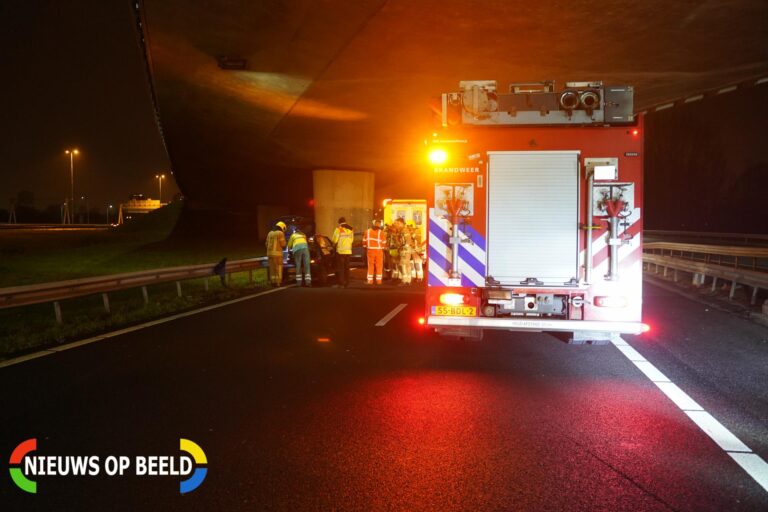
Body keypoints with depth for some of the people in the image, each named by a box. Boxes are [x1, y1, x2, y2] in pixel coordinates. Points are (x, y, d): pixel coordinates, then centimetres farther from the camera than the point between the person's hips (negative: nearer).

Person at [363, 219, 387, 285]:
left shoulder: (367, 231, 1)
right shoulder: (381, 232, -9)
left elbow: (364, 241, 5)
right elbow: (384, 242, -5)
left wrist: (365, 248, 17)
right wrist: (384, 248, 13)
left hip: (370, 250, 2)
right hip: (379, 250, -2)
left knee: (370, 265, 8)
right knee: (379, 266, 5)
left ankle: (370, 280, 7)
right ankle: (378, 280, 6)